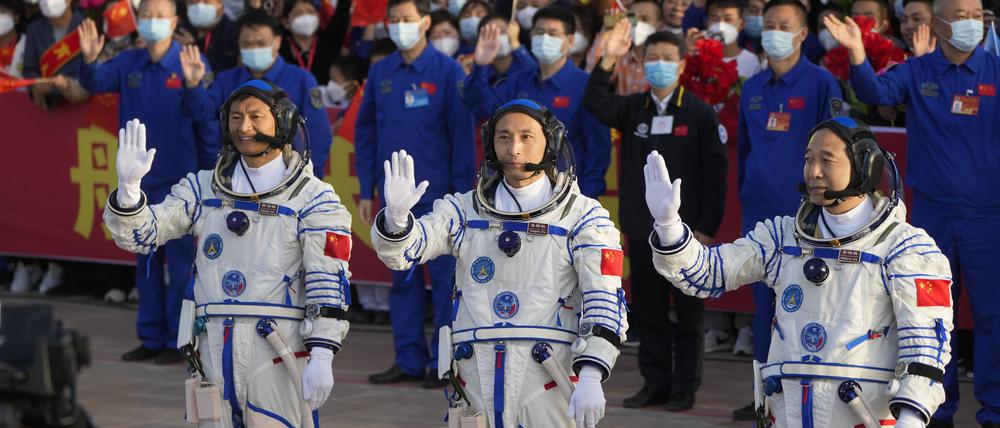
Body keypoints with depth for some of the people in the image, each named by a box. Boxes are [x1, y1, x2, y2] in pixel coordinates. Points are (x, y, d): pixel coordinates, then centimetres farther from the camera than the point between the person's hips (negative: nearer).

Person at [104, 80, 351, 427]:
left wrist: (322, 357, -15)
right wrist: (128, 186, -14)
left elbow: (328, 284, -7)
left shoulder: (314, 199, -1)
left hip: (279, 356, -4)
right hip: (213, 350, 4)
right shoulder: (204, 188, 12)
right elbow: (139, 234, 6)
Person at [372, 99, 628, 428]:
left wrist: (591, 376, -19)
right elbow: (400, 252, 2)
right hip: (475, 379, 3)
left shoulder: (582, 216, 2)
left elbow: (605, 301, -6)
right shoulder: (465, 210, 12)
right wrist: (396, 215, -22)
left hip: (549, 385, -3)